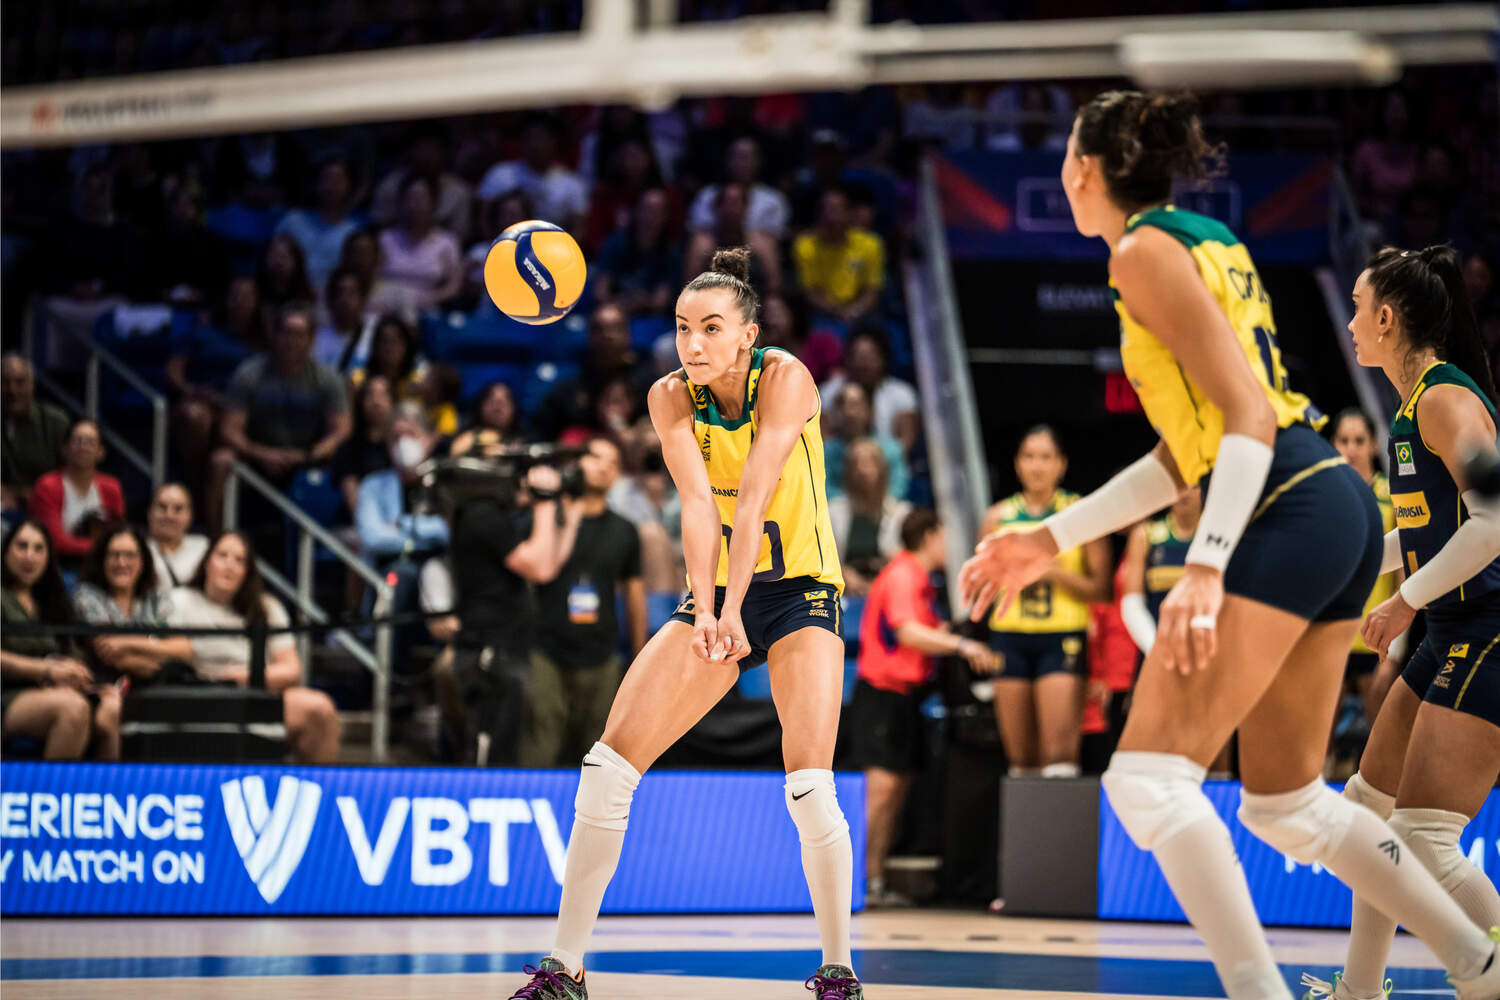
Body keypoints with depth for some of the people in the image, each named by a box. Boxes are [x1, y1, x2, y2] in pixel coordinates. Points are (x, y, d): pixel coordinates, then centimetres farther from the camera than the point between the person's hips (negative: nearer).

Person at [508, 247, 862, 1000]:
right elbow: (697, 502, -22)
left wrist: (732, 611, -38)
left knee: (809, 787, -20)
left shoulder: (785, 379, -17)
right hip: (716, 594, 4)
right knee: (608, 765, -7)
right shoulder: (671, 397, -7)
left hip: (797, 588, -4)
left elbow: (753, 499, -29)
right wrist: (704, 612, -36)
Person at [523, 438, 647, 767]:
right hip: (546, 653, -3)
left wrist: (639, 662, 18)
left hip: (600, 661, 3)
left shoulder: (623, 532, 13)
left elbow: (635, 595, 18)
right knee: (537, 754, -10)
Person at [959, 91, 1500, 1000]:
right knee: (1286, 803, 15)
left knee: (1150, 777, -13)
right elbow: (1192, 448, 23)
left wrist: (1204, 569, -25)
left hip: (1289, 512, -10)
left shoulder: (1147, 250, -6)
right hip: (1337, 505, 10)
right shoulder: (1207, 242, 22)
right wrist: (1055, 538, 26)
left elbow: (1250, 414, -16)